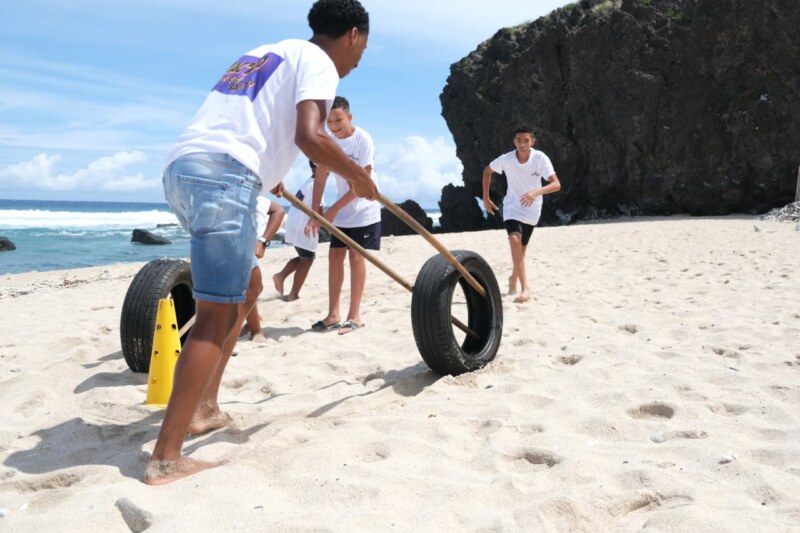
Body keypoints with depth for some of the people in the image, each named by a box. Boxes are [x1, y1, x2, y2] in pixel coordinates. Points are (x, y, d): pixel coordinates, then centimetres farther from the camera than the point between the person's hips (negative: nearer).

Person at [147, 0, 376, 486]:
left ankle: (204, 407, 24)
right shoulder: (317, 61, 4)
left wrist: (268, 176, 48)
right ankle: (166, 459, -7)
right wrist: (359, 177, 1)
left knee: (243, 287, 22)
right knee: (217, 314, -8)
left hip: (183, 168, 9)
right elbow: (308, 136, -15)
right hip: (223, 176, -9)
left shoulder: (269, 53, 30)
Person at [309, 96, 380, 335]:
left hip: (364, 209, -5)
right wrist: (315, 211, -13)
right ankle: (333, 314, 9)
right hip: (341, 210, 5)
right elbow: (320, 178, -4)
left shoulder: (363, 139, -19)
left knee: (356, 256, -7)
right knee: (334, 255, 2)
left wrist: (334, 209, -20)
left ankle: (355, 315, -1)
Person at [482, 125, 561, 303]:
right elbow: (487, 171, 4)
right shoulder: (506, 159, -15)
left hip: (532, 210, 1)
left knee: (521, 249, 14)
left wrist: (536, 192, -42)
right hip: (512, 207, -1)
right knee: (514, 240, -27)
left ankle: (513, 278, 44)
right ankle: (525, 288, -28)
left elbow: (556, 184, -25)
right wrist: (486, 198, 3)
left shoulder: (540, 158, -19)